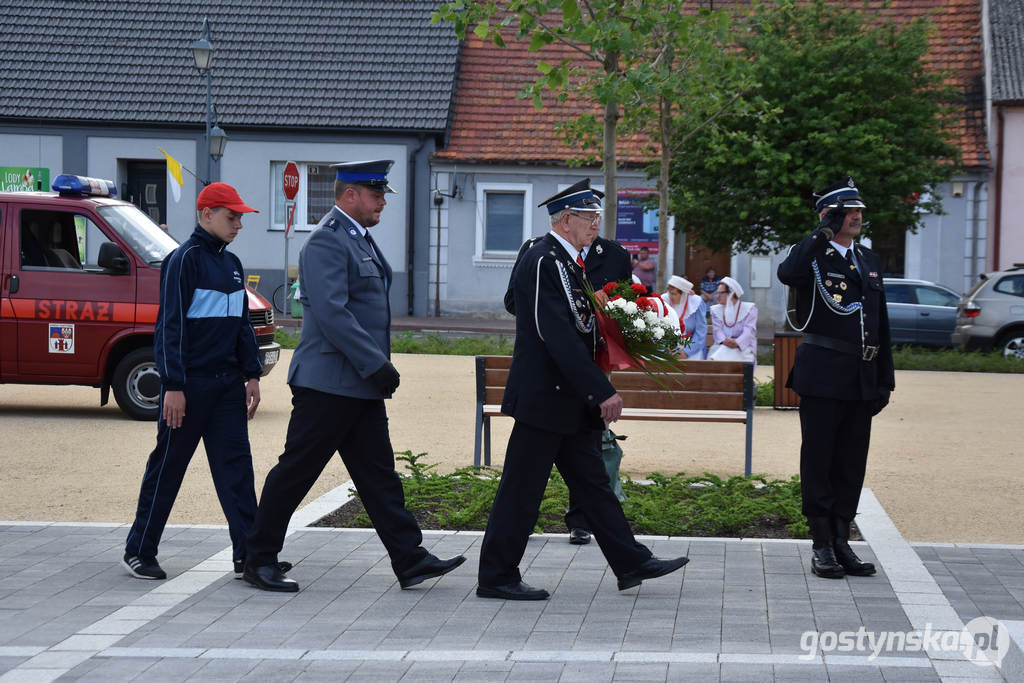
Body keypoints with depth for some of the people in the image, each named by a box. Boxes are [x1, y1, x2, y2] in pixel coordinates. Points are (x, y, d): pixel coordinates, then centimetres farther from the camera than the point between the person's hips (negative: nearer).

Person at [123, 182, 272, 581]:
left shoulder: (231, 264, 14)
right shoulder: (185, 259, -10)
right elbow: (171, 324, -14)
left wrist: (252, 375, 15)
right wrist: (173, 387, -18)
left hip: (227, 383, 7)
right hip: (190, 382, -7)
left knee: (235, 463, 3)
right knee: (168, 466, 1)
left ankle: (248, 553, 3)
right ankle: (139, 551, 12)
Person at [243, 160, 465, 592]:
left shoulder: (360, 240, 17)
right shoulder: (327, 241, -15)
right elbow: (331, 313, -24)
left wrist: (377, 366, 18)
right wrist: (376, 364, -23)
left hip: (360, 385, 10)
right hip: (327, 382, -10)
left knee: (379, 473, 8)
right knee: (295, 471, -1)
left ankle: (410, 560, 8)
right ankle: (259, 560, 9)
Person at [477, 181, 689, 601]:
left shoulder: (568, 261, 15)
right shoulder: (543, 261, -17)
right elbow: (557, 336, -24)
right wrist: (602, 391, -25)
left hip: (570, 400, 10)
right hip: (544, 397, -10)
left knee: (592, 481, 13)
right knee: (522, 488, -2)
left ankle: (631, 563, 17)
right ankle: (496, 577, 6)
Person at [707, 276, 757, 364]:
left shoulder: (749, 308, 5)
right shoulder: (716, 310, 17)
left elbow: (749, 331, -8)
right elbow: (717, 330, 2)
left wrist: (736, 342, -29)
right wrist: (724, 340, -22)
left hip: (743, 348, -3)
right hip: (722, 346, 3)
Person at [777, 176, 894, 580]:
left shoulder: (868, 260, 16)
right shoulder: (812, 255, -3)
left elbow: (881, 325, 18)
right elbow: (787, 274, -29)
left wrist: (884, 379, 14)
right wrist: (824, 234, -24)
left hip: (862, 380, 6)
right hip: (823, 376, -6)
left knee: (852, 463, 8)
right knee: (819, 462, 0)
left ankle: (842, 542, 15)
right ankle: (822, 547, 5)